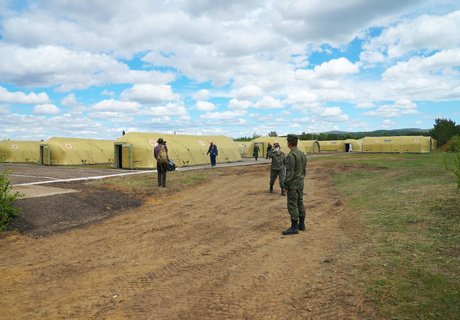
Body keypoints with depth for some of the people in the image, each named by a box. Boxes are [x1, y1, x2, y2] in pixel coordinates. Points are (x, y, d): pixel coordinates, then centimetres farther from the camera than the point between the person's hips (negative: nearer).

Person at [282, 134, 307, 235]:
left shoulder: (291, 156, -21)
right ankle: (301, 224, 20)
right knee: (300, 203, 14)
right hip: (300, 183, 9)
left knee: (292, 205, -4)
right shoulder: (302, 154, 7)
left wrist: (285, 185, -14)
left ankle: (294, 227, -1)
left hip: (293, 184, -9)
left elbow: (290, 173, -23)